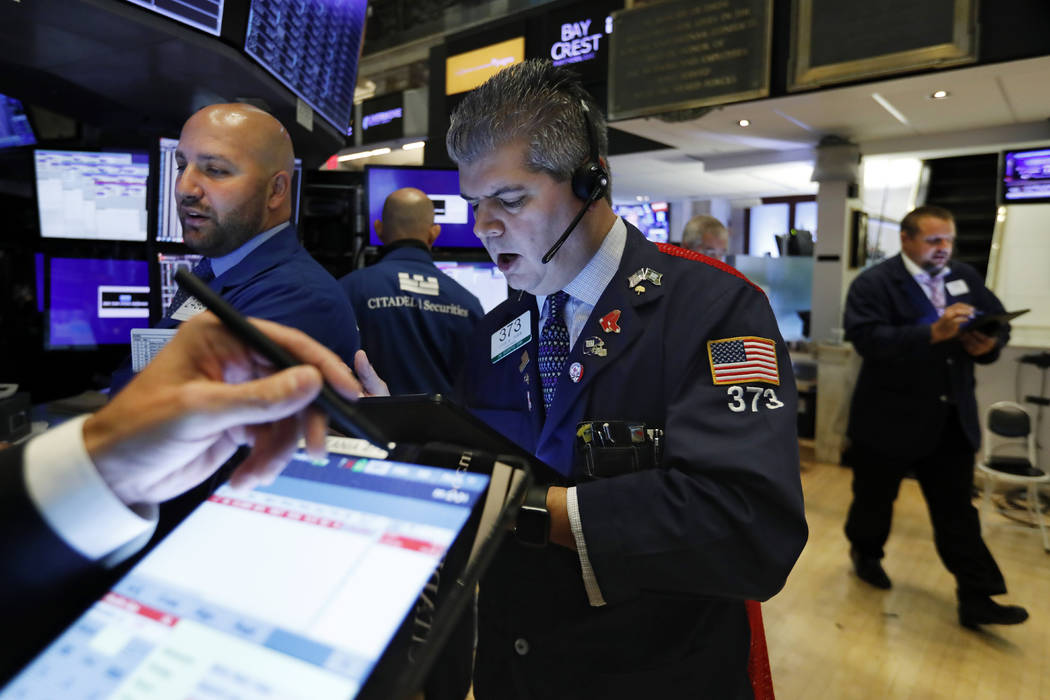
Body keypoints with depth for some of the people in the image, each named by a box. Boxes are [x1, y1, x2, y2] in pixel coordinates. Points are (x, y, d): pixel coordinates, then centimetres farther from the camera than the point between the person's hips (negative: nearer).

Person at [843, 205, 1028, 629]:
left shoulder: (964, 276, 8)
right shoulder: (874, 283, -12)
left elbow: (999, 321, 12)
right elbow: (868, 339, -25)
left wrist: (989, 343, -12)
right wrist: (934, 332, -33)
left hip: (952, 418, 5)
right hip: (890, 418, -5)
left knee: (957, 511, 8)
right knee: (875, 498, 15)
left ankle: (976, 600, 15)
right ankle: (865, 553, 40)